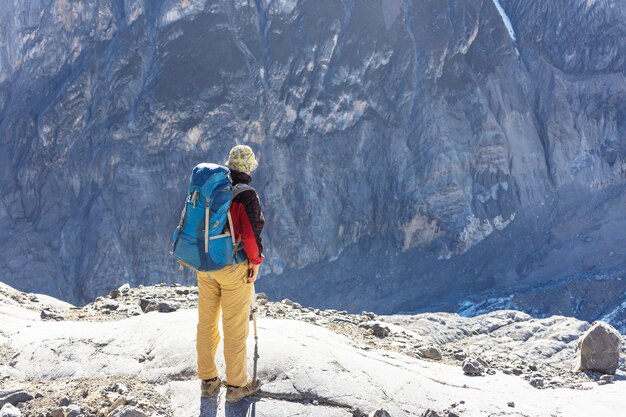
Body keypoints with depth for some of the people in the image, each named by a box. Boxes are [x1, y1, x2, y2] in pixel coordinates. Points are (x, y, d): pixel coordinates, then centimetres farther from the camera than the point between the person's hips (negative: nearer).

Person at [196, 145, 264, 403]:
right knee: (235, 327, 5)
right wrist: (256, 261, -9)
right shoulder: (246, 196, -18)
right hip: (233, 267, -6)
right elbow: (251, 233, -24)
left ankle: (208, 380, 26)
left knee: (207, 323, 14)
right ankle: (236, 385, 16)